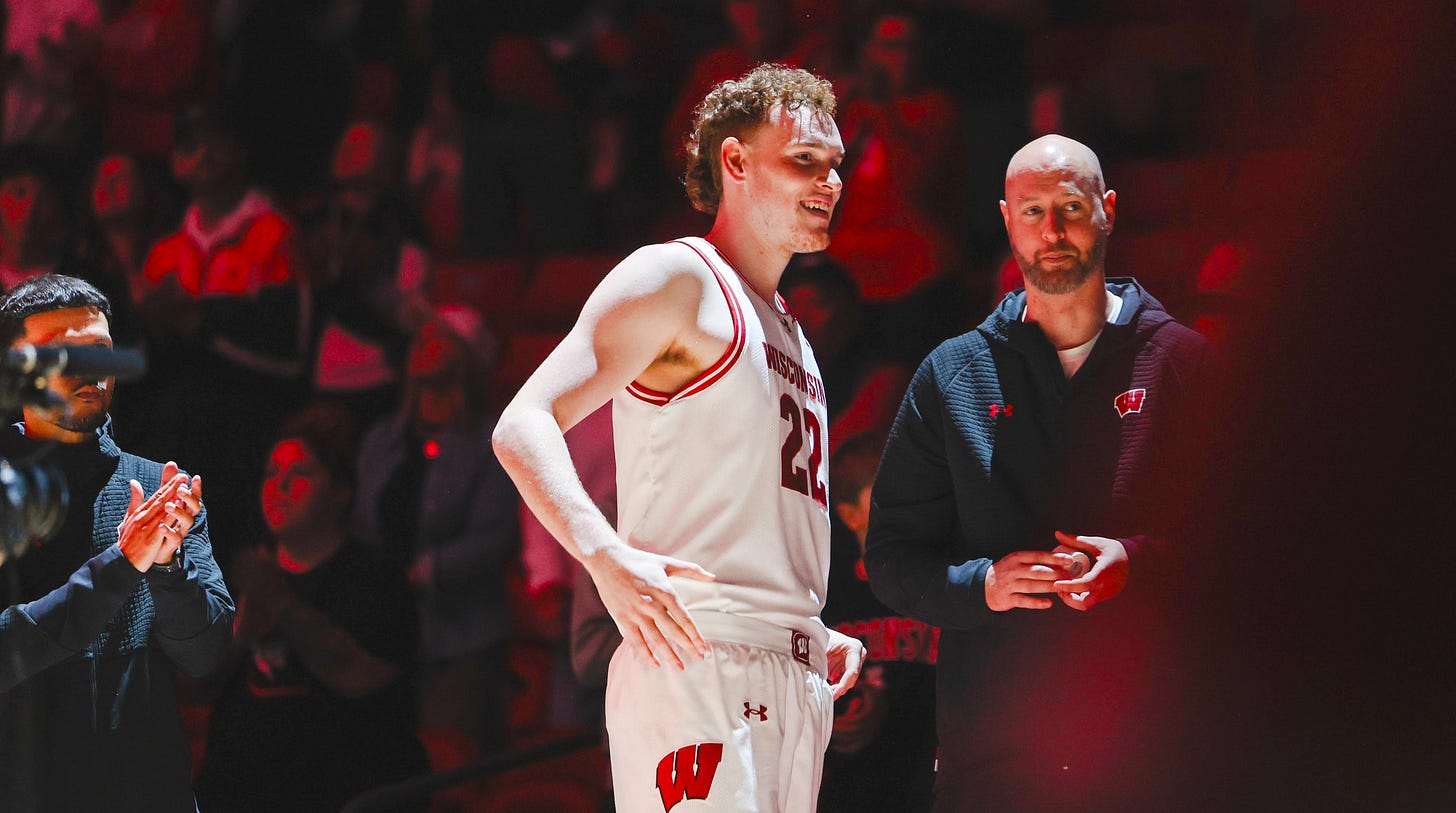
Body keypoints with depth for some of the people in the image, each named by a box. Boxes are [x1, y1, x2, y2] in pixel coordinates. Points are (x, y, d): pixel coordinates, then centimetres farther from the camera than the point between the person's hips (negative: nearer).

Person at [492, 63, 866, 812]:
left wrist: (822, 639, 17)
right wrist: (606, 559, -26)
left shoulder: (788, 333, 27)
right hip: (698, 663, -9)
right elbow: (523, 427, -11)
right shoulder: (678, 281, 1)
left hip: (792, 683, 9)